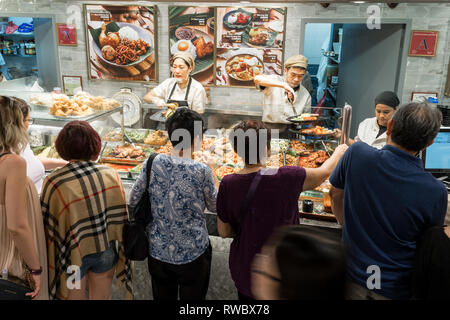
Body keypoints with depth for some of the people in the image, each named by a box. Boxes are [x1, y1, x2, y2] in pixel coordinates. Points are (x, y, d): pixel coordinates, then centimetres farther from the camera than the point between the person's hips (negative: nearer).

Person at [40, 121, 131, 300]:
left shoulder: (54, 182, -19)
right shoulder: (111, 175, -12)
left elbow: (47, 226, -11)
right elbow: (120, 217, -5)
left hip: (72, 257, -2)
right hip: (106, 251, 2)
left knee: (74, 295, 21)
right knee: (101, 296, 23)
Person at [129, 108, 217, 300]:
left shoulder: (152, 164, -11)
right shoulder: (202, 172, -19)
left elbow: (134, 200, -1)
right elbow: (214, 207, -3)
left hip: (158, 253, 3)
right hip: (193, 254, -3)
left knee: (162, 297, 23)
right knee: (192, 297, 19)